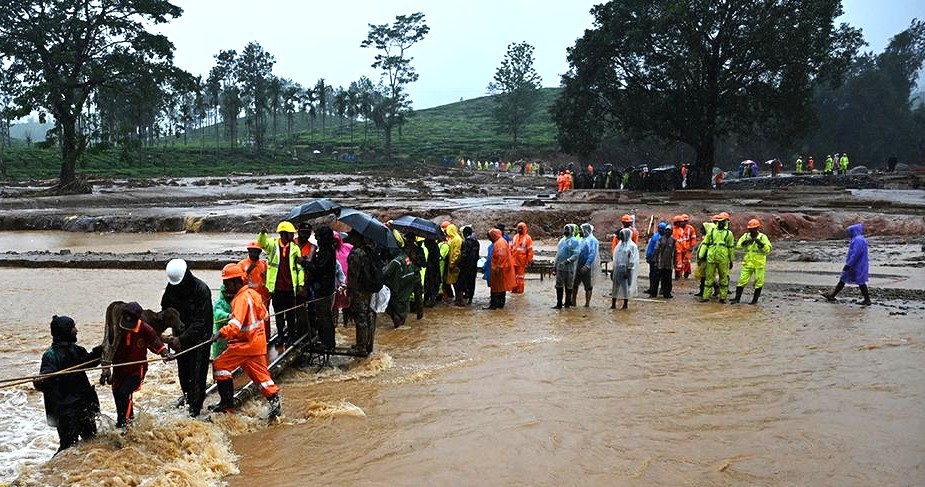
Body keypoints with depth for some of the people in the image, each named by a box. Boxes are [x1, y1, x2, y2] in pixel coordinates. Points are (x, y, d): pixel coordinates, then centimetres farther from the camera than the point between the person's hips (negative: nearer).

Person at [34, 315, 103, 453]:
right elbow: (44, 381, -27)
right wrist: (39, 382, -48)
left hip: (84, 403, 8)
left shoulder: (75, 349, 5)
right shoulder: (51, 355, -18)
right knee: (68, 444, -11)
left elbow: (89, 362, 21)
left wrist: (97, 352, 4)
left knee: (91, 439, 22)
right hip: (65, 409, -8)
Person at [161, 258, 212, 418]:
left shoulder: (201, 289, -23)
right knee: (182, 369, 17)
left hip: (198, 337, -6)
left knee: (196, 371, -5)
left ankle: (195, 405, 6)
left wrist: (182, 339, -31)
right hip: (180, 336, 6)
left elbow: (200, 321, -25)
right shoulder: (171, 288, -3)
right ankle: (187, 394, 40)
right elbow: (165, 312, 7)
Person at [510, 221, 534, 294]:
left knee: (521, 276, 4)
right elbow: (511, 248, 16)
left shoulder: (527, 238, -5)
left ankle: (520, 290, 11)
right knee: (513, 275, 9)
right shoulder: (515, 237, 11)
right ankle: (514, 289, 18)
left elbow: (530, 250, -7)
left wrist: (529, 261, -9)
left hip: (522, 260, -5)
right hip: (513, 260, 5)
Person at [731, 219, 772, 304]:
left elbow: (768, 250, -13)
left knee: (758, 282, 4)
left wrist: (760, 243, -27)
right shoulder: (746, 236, 5)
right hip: (748, 263, 3)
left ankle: (755, 300, 14)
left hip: (759, 264, -3)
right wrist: (746, 242, -18)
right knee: (742, 280, 1)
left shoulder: (763, 237, -5)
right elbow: (738, 246, -2)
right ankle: (737, 298, 6)